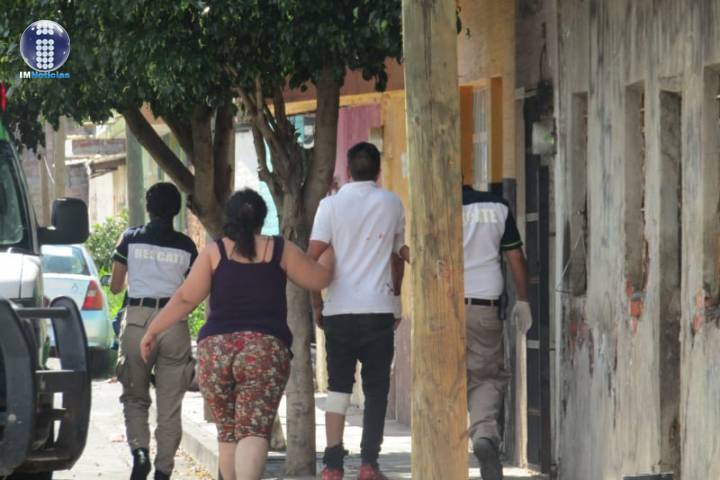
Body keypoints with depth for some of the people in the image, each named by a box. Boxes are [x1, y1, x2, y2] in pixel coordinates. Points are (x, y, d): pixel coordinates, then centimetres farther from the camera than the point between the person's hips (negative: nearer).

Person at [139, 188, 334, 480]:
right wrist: (329, 255, 37)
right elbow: (319, 279, 16)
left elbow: (186, 298, 2)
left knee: (228, 432, 15)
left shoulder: (215, 252, 6)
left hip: (215, 348, 1)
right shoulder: (280, 250, 7)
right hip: (266, 348, -1)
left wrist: (153, 331, 10)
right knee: (254, 431, -10)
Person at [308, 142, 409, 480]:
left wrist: (317, 302, 5)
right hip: (379, 309, 0)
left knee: (338, 386, 6)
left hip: (340, 309, 0)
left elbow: (314, 256, -6)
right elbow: (398, 256, 14)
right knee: (376, 388, 6)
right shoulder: (392, 204, 5)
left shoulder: (332, 205, -1)